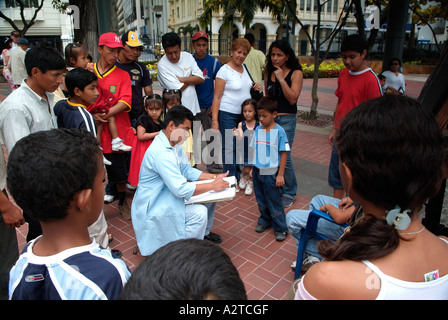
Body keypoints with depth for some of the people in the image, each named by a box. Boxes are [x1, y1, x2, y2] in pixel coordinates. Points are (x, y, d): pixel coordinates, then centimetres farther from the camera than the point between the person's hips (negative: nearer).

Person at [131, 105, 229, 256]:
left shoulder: (175, 144, 4)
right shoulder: (160, 152, -29)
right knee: (199, 212, -26)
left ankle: (204, 233, 25)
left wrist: (214, 177, -3)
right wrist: (213, 185, -23)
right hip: (152, 209, -10)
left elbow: (187, 170, 10)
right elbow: (181, 190, -32)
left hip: (168, 196, 10)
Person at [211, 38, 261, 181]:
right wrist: (214, 119, -19)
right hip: (227, 115, -6)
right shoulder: (224, 70, -9)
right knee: (229, 147, 0)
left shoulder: (245, 68, 11)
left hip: (244, 113, 6)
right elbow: (217, 97, -12)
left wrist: (254, 89, 3)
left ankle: (238, 176, 26)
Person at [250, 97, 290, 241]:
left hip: (271, 173, -5)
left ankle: (281, 228, 20)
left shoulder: (279, 131, -13)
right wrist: (253, 168, 11)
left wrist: (280, 175, -11)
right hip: (257, 171, 5)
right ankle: (265, 220, 39)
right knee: (261, 201, 18)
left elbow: (284, 153, -11)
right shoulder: (258, 129, 2)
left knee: (274, 202, 5)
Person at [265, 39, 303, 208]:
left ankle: (289, 193, 12)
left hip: (286, 120, -5)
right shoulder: (269, 72, 10)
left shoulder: (296, 73, -5)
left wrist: (281, 79, -17)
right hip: (269, 118, 5)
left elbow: (293, 98, -15)